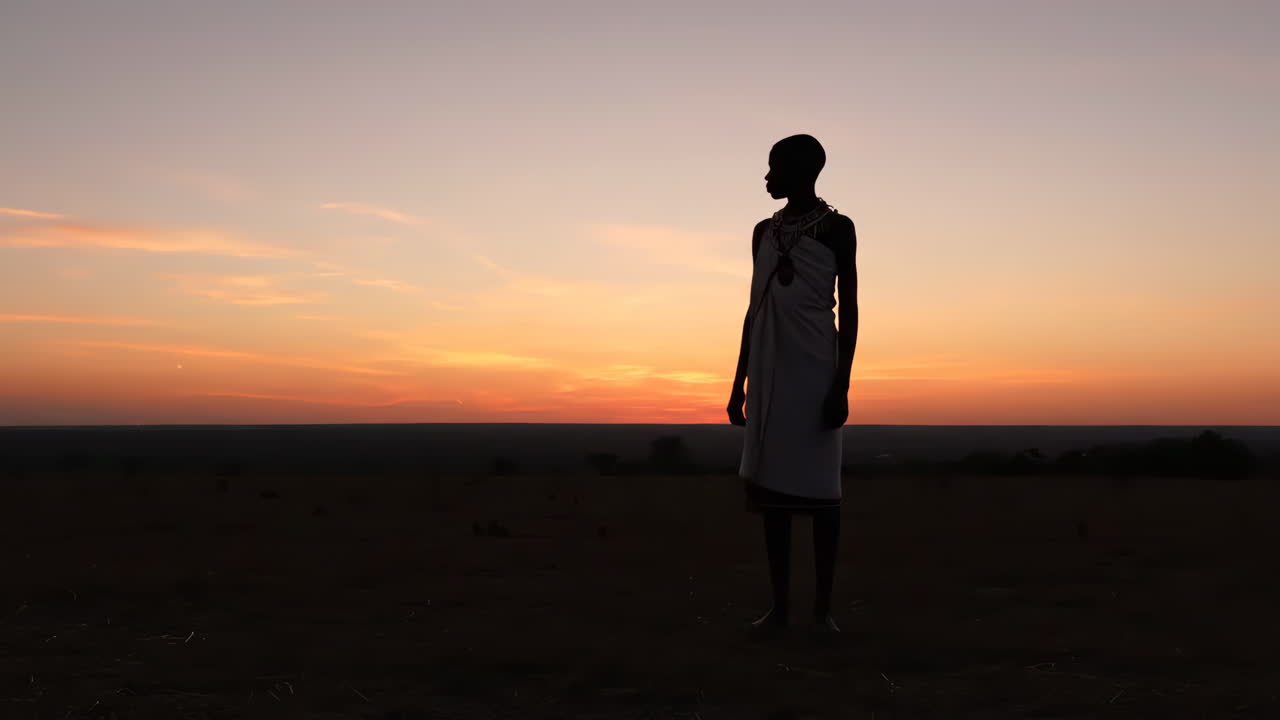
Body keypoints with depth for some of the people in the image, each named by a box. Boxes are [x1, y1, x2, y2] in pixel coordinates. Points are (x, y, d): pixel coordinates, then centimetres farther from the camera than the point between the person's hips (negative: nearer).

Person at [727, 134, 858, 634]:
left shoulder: (836, 228, 1)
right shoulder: (764, 232, 15)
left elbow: (848, 308, -3)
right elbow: (754, 308, 15)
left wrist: (842, 384, -12)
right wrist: (740, 382, 10)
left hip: (815, 371, -4)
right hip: (768, 372, 5)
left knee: (818, 486, -4)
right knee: (771, 485, 1)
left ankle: (823, 605, 4)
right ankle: (780, 604, 7)